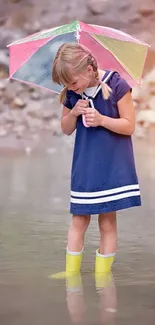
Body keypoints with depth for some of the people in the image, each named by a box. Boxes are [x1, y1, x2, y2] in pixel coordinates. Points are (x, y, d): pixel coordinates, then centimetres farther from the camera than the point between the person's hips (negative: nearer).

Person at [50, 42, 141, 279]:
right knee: (79, 219, 7)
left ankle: (102, 275, 14)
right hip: (85, 164, 4)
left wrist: (101, 120, -25)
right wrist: (74, 113, -13)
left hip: (112, 164, -4)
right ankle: (71, 273, 15)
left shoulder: (116, 85, -14)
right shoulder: (71, 93, -1)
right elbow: (66, 129, 8)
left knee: (107, 221, 3)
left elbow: (129, 126, -10)